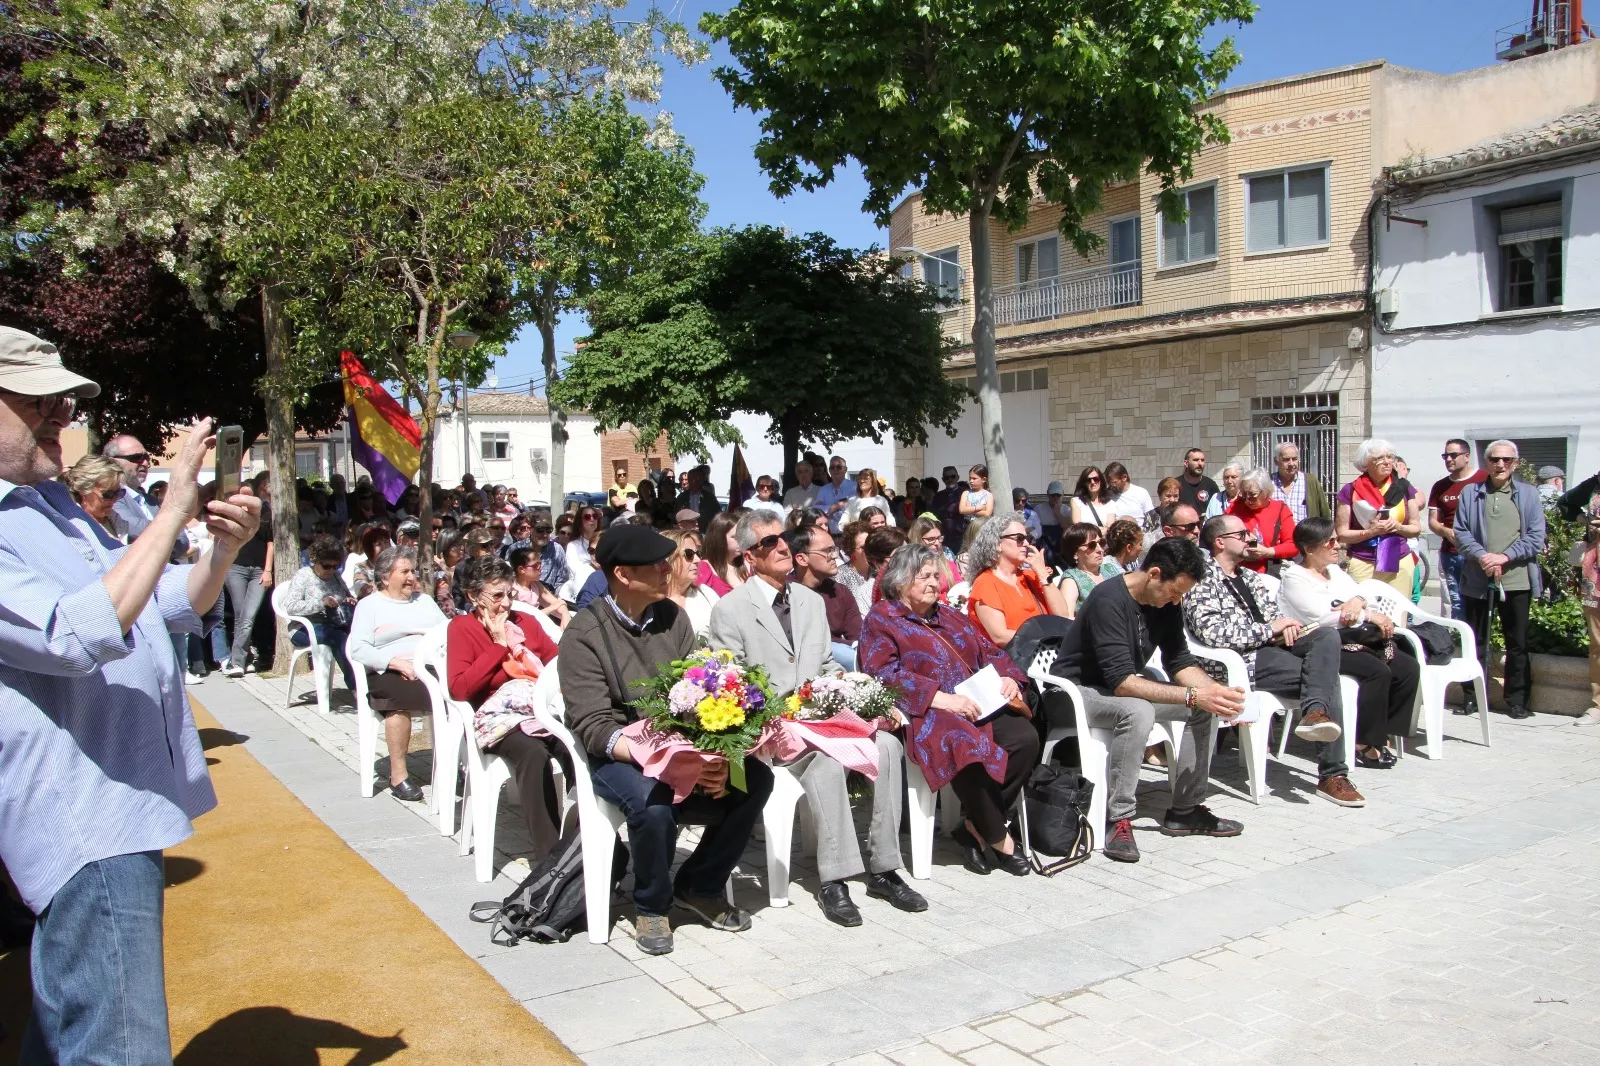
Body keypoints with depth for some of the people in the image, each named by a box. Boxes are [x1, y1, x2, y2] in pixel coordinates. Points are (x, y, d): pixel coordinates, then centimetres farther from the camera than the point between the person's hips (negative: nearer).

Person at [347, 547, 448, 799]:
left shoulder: (425, 600, 27)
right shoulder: (369, 605, 13)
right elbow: (359, 650, -2)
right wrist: (398, 662, -16)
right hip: (390, 673, -3)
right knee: (401, 697, -37)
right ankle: (397, 775, -25)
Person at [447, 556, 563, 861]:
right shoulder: (461, 627, 12)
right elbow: (459, 688, -2)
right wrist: (499, 645, 0)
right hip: (499, 718, -3)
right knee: (533, 753, -38)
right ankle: (548, 854, -35)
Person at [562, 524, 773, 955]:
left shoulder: (671, 617, 3)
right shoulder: (585, 634, -12)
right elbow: (594, 727, -18)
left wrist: (713, 755, -21)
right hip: (615, 755, -5)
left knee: (755, 778, -17)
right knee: (654, 803, -35)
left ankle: (699, 886, 3)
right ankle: (652, 906, -5)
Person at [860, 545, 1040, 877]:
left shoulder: (951, 617, 27)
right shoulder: (881, 620, 6)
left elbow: (991, 652, 25)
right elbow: (884, 673, -9)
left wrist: (1008, 678, 1)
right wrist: (942, 698, -18)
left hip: (979, 705, 7)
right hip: (925, 712, -6)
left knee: (1025, 738, -21)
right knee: (968, 747, -36)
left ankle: (976, 827, -10)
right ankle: (997, 839, -14)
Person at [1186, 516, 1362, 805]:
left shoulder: (1248, 576, 24)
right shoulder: (1203, 581, -6)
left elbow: (1272, 609, 27)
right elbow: (1213, 633, -19)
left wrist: (1285, 621, 0)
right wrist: (1270, 629, -12)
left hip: (1272, 644, 8)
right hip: (1242, 662, -8)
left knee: (1327, 635, -18)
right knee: (1325, 675, -19)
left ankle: (1315, 712, -30)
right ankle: (1332, 776, -17)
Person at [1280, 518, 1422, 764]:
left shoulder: (1335, 571, 22)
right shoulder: (1294, 577, -4)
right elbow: (1320, 617, -17)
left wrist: (1357, 601, -10)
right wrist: (1369, 615, -14)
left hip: (1354, 639, 8)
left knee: (1408, 668, -9)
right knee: (1378, 671, -28)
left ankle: (1383, 732, 0)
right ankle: (1365, 743, -17)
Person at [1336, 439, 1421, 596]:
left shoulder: (1403, 487, 9)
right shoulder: (1351, 491, 1)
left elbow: (1416, 527, 13)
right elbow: (1341, 534, 0)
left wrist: (1398, 527, -7)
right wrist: (1371, 532, -14)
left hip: (1400, 563, 2)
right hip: (1362, 565, -2)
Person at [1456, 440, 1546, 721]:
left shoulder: (1529, 494, 4)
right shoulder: (1470, 492, 6)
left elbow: (1536, 538, -2)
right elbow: (1461, 533, 1)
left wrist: (1504, 557, -14)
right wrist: (1481, 556, -16)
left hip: (1517, 580, 0)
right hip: (1478, 579, 0)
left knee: (1517, 643, 6)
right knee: (1476, 642, 8)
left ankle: (1517, 700, 16)